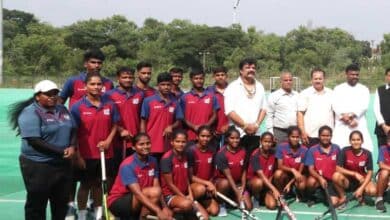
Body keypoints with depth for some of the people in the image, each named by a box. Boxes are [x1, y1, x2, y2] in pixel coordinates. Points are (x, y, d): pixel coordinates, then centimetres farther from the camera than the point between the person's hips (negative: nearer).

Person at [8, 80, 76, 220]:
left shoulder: (62, 110, 10)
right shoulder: (30, 113, -13)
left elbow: (73, 131, 13)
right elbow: (34, 141, -20)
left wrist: (72, 147, -9)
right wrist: (61, 151, -20)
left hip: (62, 164, 7)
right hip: (38, 166, -7)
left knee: (62, 202, 16)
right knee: (37, 204, 4)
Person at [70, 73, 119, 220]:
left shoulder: (109, 105, 1)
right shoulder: (78, 107, -8)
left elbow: (114, 126, 10)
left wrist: (108, 141, -7)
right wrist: (77, 155, -9)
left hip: (105, 153, 3)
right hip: (86, 154, -3)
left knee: (99, 184, 15)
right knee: (85, 184, 9)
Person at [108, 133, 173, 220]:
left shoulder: (153, 161, 0)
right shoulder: (128, 165, -22)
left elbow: (157, 186, -4)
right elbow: (137, 193, -30)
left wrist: (164, 207, -19)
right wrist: (158, 211, -37)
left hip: (137, 204, 7)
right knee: (154, 192, -28)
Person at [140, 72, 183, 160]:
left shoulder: (175, 103, 7)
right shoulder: (148, 101, -2)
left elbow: (178, 122, 11)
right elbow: (143, 122, -1)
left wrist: (171, 127, -11)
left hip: (168, 147, 3)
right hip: (152, 146, -3)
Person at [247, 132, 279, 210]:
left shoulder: (273, 154, -7)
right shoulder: (256, 155, -21)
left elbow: (273, 172, 3)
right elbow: (261, 175, -30)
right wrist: (274, 189, -39)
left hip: (268, 183, 3)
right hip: (253, 180, -3)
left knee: (272, 205, -20)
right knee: (259, 182, -39)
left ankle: (263, 196, 13)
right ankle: (256, 197, -7)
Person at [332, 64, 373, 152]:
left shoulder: (364, 89, 12)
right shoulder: (338, 89, 10)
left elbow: (364, 105, -3)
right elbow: (336, 106, -3)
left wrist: (351, 115, -19)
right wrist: (345, 117, -18)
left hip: (359, 126, 1)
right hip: (342, 126, -1)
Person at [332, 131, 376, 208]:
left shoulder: (367, 154, -11)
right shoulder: (345, 151, -14)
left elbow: (369, 173, -10)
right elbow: (338, 168, -19)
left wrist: (361, 188, -22)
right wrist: (355, 174, -26)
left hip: (361, 181, 1)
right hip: (347, 181, -1)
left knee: (373, 191, -31)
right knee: (336, 176, -34)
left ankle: (361, 195, 7)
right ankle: (343, 197, -7)